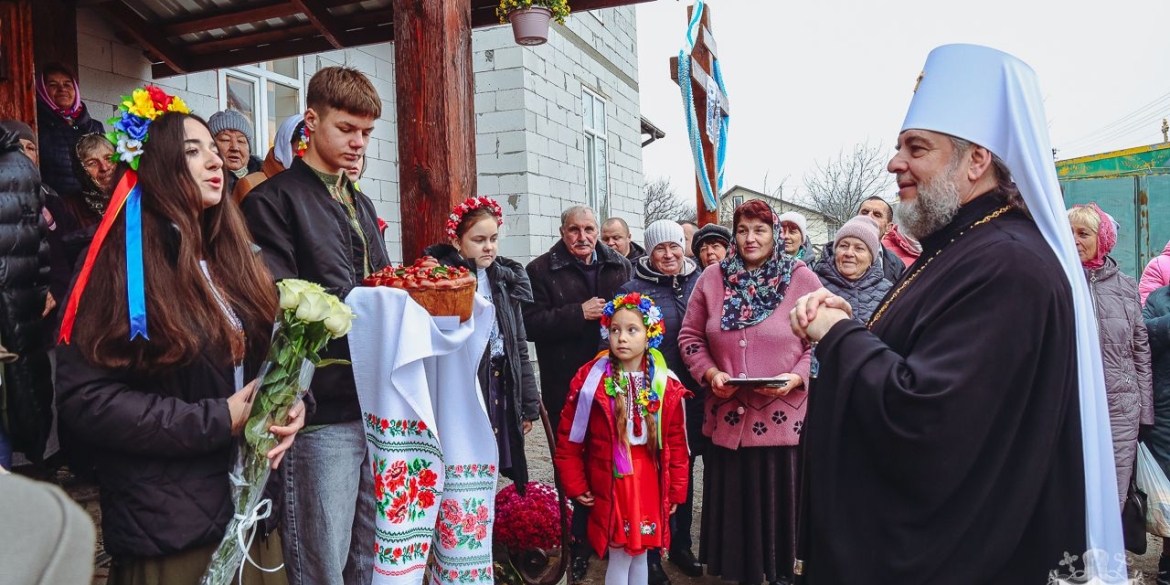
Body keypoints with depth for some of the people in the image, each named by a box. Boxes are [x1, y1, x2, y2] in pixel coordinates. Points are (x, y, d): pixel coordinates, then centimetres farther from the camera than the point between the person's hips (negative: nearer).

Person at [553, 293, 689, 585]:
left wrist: (676, 490, 5)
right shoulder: (591, 380, -11)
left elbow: (677, 442, 3)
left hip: (649, 482, 3)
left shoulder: (666, 385, -2)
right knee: (620, 555, 5)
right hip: (610, 482, -3)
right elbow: (568, 438, -7)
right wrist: (576, 486, -6)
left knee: (640, 553, 16)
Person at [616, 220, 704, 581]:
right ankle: (650, 552, 23)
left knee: (684, 469, 16)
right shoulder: (632, 290, -4)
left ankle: (681, 543, 34)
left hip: (692, 395, 3)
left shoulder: (699, 284, 6)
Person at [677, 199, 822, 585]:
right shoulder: (711, 279, 4)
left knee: (780, 500, 8)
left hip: (785, 418, -2)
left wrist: (796, 377, -14)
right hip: (728, 416, 2)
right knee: (734, 501, 12)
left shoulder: (803, 279, -1)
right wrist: (711, 373, -7)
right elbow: (690, 337, 8)